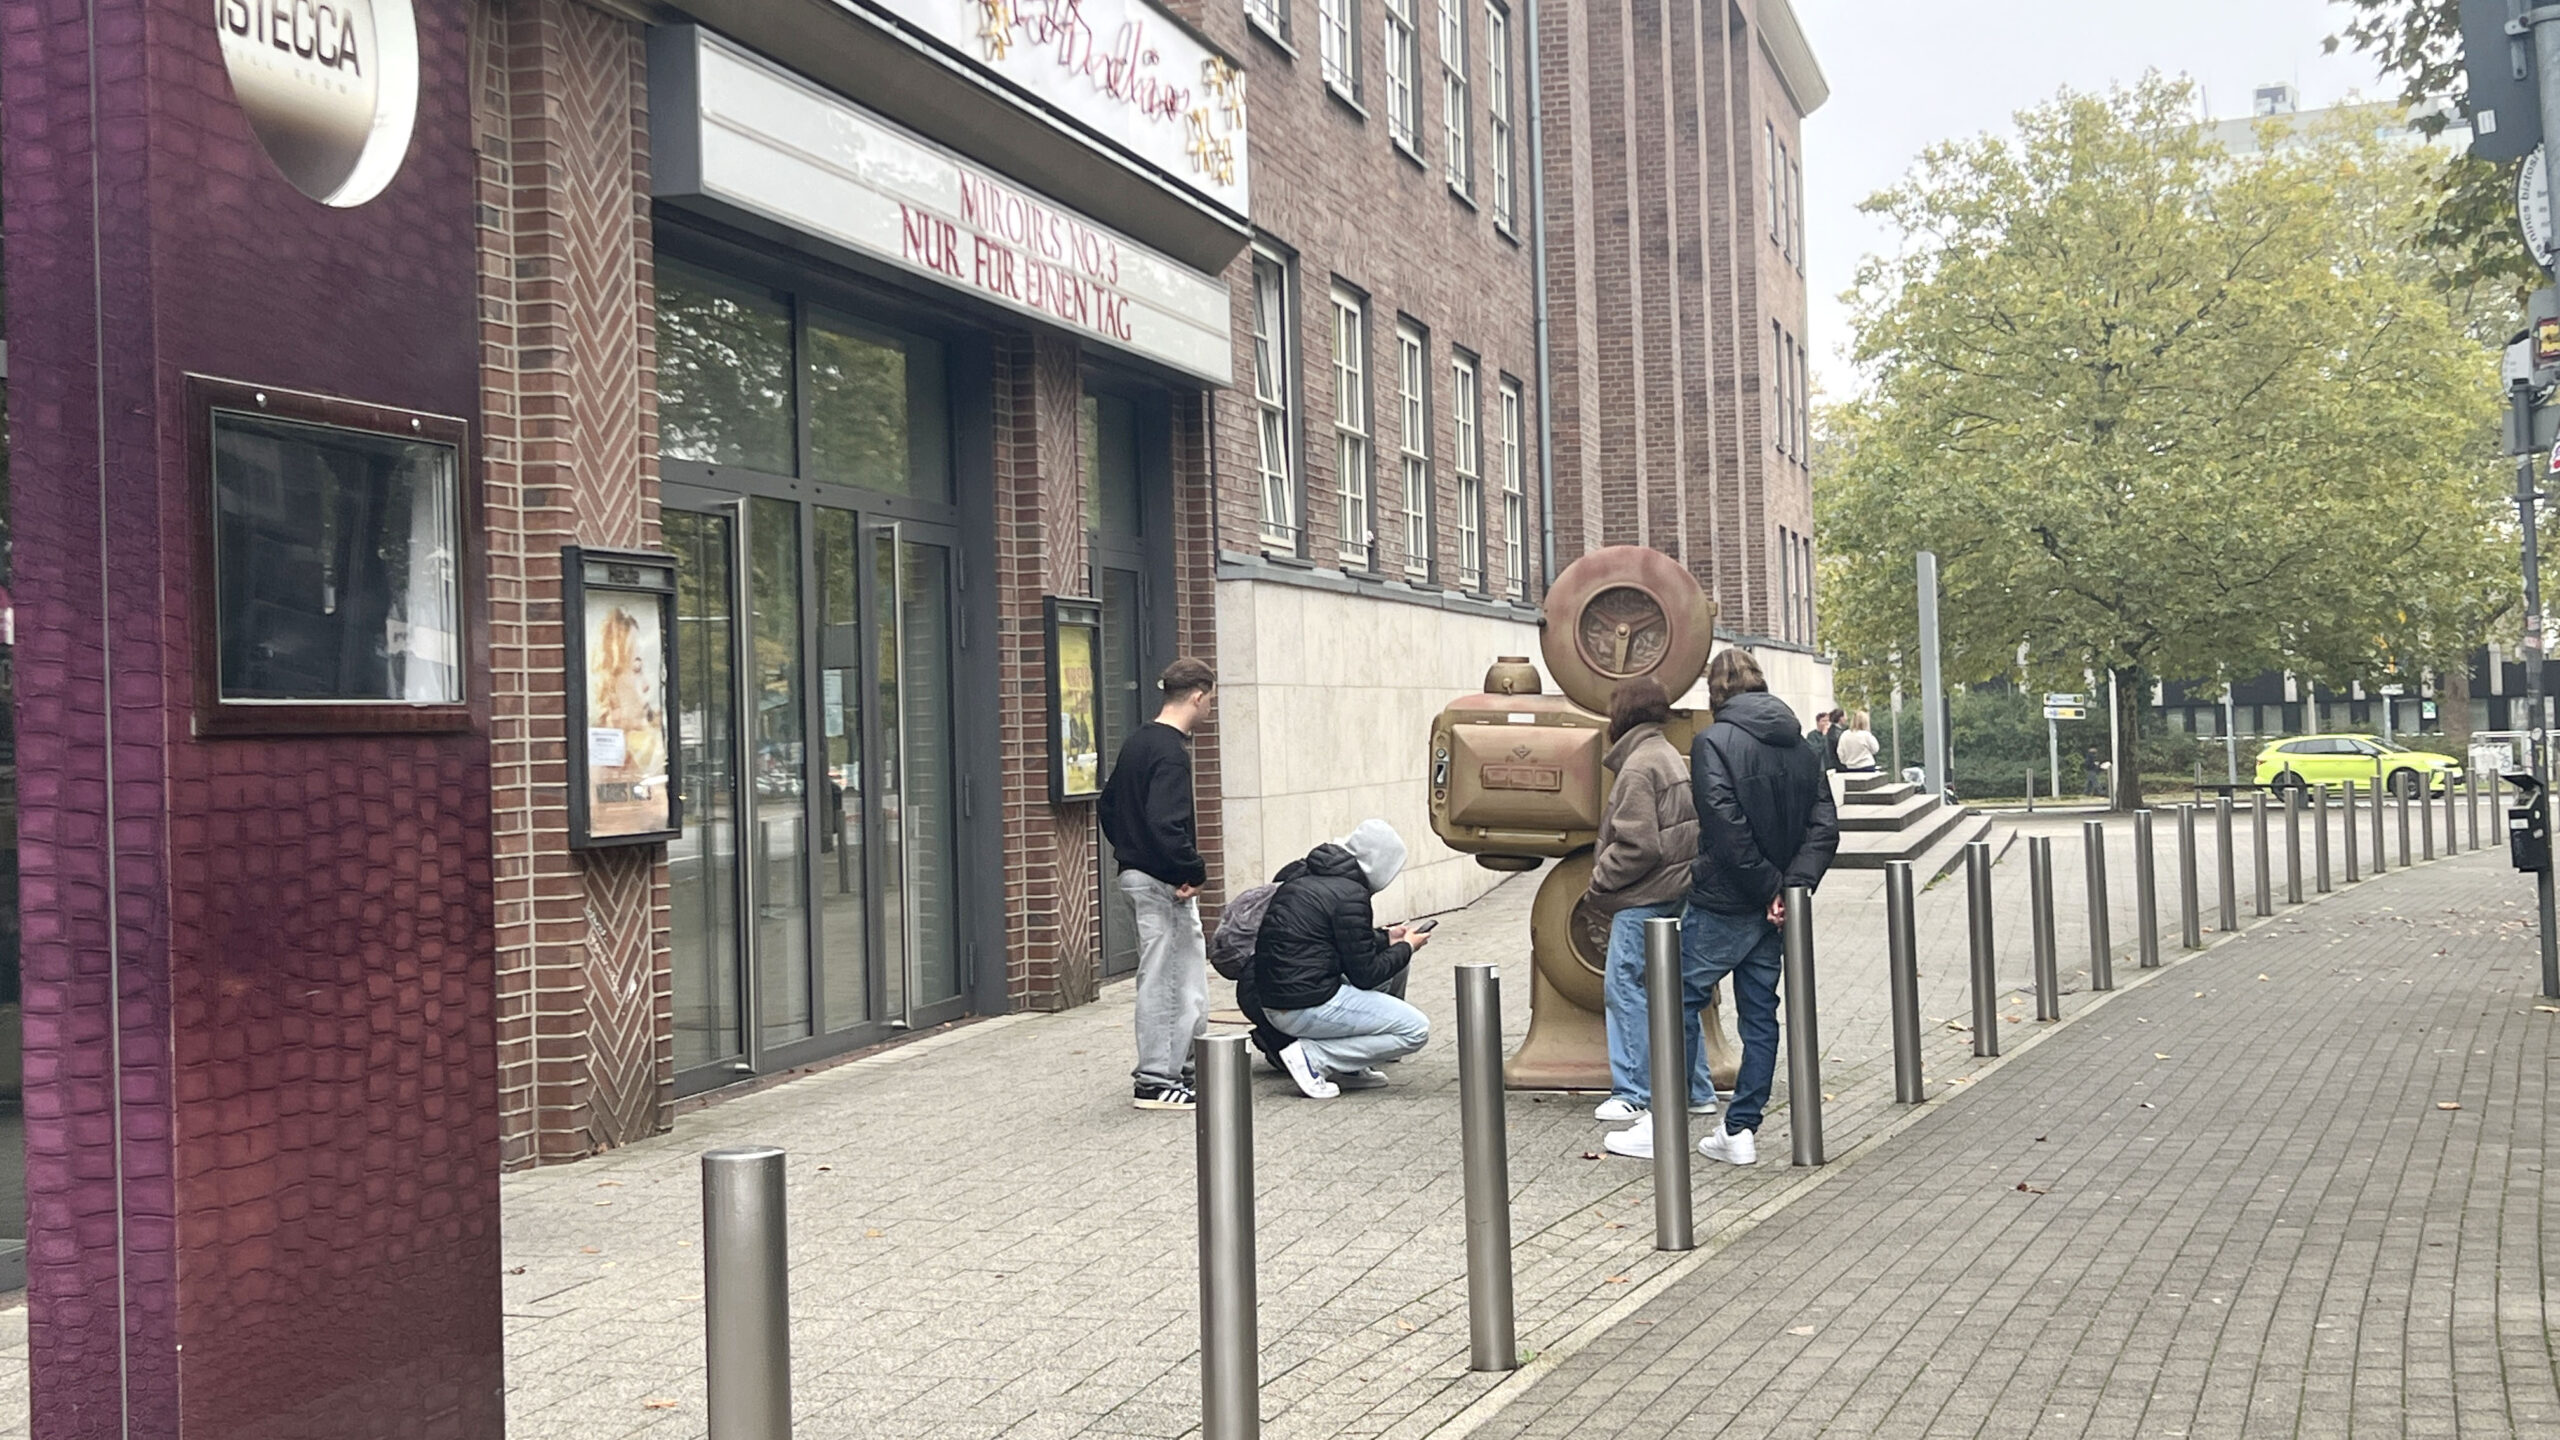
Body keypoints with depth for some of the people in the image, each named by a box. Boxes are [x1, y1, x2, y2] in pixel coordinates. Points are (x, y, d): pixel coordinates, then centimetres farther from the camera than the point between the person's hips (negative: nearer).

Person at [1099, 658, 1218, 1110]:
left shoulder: (1136, 741, 13)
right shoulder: (1171, 751, -18)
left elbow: (1109, 805, 20)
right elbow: (1166, 823, -27)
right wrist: (1194, 871, -17)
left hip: (1135, 870, 10)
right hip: (1163, 883, -10)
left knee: (1190, 968, 17)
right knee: (1162, 980, -3)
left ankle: (1183, 1068, 24)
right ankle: (1157, 1082, 4)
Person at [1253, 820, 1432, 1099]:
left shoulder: (1304, 876, 11)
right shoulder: (1350, 895, -15)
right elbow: (1365, 975, -10)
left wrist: (1386, 938, 25)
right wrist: (1406, 947, 5)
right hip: (1307, 1008, -10)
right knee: (1416, 1029, -3)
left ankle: (1348, 1068, 16)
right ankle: (1312, 1057, -7)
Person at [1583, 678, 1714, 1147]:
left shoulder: (1639, 765, -15)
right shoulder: (1671, 757, 16)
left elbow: (1637, 844, -21)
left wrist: (1599, 880, -9)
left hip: (1646, 898, -10)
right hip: (1676, 892, 10)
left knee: (1626, 988, -4)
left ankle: (1634, 1094, -1)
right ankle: (1696, 1090, 19)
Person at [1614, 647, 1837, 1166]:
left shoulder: (1714, 742, -11)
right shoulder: (1801, 748, 10)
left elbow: (1726, 827, -20)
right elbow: (1825, 829, 3)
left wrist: (1768, 886, -12)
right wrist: (1793, 885, -6)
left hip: (1723, 903, -6)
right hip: (1773, 909, 7)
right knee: (1760, 1015, 11)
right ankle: (1742, 1130, 14)